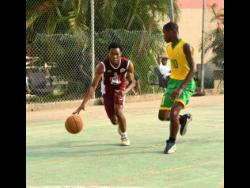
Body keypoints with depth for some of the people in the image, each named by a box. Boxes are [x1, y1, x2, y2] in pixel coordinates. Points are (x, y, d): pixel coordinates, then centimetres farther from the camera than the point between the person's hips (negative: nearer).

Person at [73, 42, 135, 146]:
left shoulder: (128, 64, -27)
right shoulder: (102, 65, -32)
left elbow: (132, 82, -14)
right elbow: (93, 85, -33)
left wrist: (125, 91, -38)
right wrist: (83, 103, -42)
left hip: (120, 88, 0)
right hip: (107, 90, 0)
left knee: (118, 109, -26)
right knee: (114, 120, 0)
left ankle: (124, 136, -2)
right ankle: (121, 125, 42)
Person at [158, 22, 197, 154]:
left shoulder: (185, 46, -17)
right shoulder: (168, 48, 8)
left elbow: (193, 69, -25)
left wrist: (180, 88, -32)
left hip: (186, 84, -8)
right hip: (172, 82, 8)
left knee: (173, 113, -24)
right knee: (162, 116, 4)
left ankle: (172, 142, -4)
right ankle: (183, 119, 33)